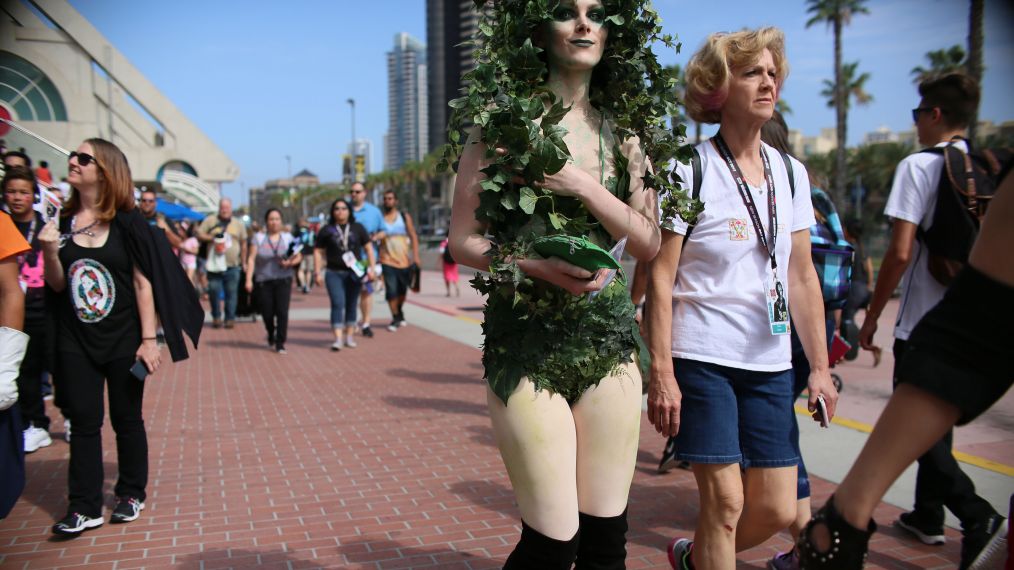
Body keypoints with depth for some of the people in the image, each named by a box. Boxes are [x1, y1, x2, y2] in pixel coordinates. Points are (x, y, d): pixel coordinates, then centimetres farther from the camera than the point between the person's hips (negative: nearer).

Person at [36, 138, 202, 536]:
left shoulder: (127, 223, -7)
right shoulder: (64, 222, 4)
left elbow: (144, 283, -8)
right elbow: (58, 284, 7)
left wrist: (149, 339, -12)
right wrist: (49, 252, -13)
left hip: (122, 339, -3)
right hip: (75, 342, 3)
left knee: (127, 418, 8)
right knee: (84, 422, 5)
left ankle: (131, 494, 24)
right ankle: (84, 508, 12)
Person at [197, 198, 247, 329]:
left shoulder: (238, 224, 11)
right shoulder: (210, 221, 7)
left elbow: (243, 244, 15)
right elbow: (199, 234, 3)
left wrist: (243, 262, 12)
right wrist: (212, 238, -12)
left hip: (232, 266, 0)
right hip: (214, 265, 0)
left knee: (231, 293, 1)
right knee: (214, 292, -1)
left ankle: (230, 318, 9)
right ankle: (216, 317, 14)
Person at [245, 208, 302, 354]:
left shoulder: (288, 237, 8)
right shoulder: (259, 237, 4)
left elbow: (299, 256, 7)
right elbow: (252, 259, 0)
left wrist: (290, 262, -15)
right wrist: (249, 279, -9)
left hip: (283, 280, 0)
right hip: (264, 281, 0)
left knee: (282, 312, -10)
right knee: (267, 313, 1)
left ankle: (280, 344, -3)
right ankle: (271, 335, 32)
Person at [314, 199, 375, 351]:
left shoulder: (357, 228, 6)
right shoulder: (327, 230, 3)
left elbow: (368, 248, 8)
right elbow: (318, 252, 6)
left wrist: (371, 268, 0)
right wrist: (318, 273, 0)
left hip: (354, 273, 2)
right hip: (334, 273, -2)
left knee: (351, 305, 8)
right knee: (338, 304, -11)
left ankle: (349, 336, 19)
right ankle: (338, 338, -13)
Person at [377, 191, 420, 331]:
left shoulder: (405, 217, 6)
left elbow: (413, 236, 4)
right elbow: (377, 236, 6)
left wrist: (415, 255, -5)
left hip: (404, 260, 2)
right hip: (388, 260, -1)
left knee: (402, 290, 12)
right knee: (391, 290, -11)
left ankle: (400, 312, 36)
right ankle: (395, 318, -1)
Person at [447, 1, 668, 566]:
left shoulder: (623, 127, 10)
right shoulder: (505, 117, 0)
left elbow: (649, 242, 2)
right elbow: (463, 239, -2)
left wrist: (584, 185, -11)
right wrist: (532, 267, -18)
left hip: (609, 336, 4)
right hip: (527, 337, -4)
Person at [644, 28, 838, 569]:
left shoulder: (791, 173, 9)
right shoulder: (689, 170, -7)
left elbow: (802, 276, 12)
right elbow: (660, 278, -9)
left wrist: (820, 368, 10)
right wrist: (661, 373, -14)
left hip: (770, 364, 6)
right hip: (702, 360, -5)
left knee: (778, 509, 7)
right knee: (725, 500, -4)